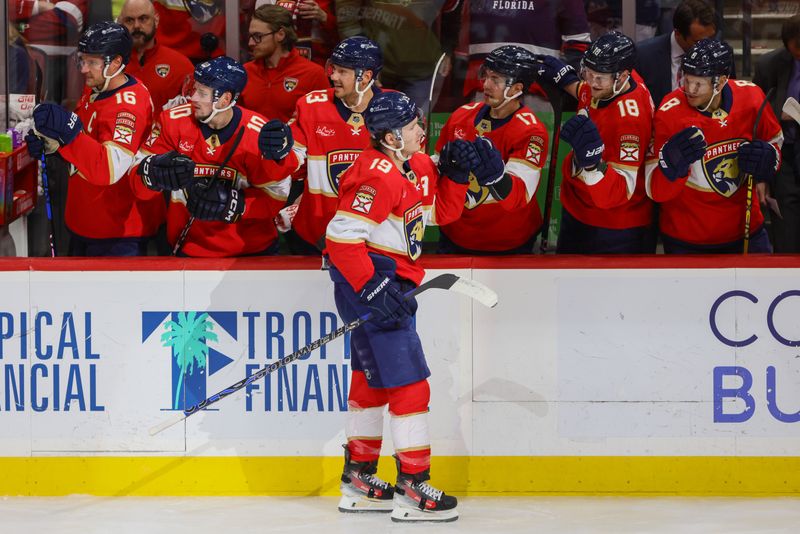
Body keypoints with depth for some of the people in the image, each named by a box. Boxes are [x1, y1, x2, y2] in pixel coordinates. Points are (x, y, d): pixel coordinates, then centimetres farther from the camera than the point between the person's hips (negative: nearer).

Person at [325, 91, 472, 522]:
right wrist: (373, 289, -28)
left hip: (390, 283, 11)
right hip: (367, 280, -11)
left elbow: (443, 211, 22)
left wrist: (457, 174, 4)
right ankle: (412, 489, -8)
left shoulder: (417, 166, 9)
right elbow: (342, 236, -25)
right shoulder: (377, 174, -21)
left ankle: (359, 481, 28)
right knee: (408, 383, -11)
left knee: (372, 380, 17)